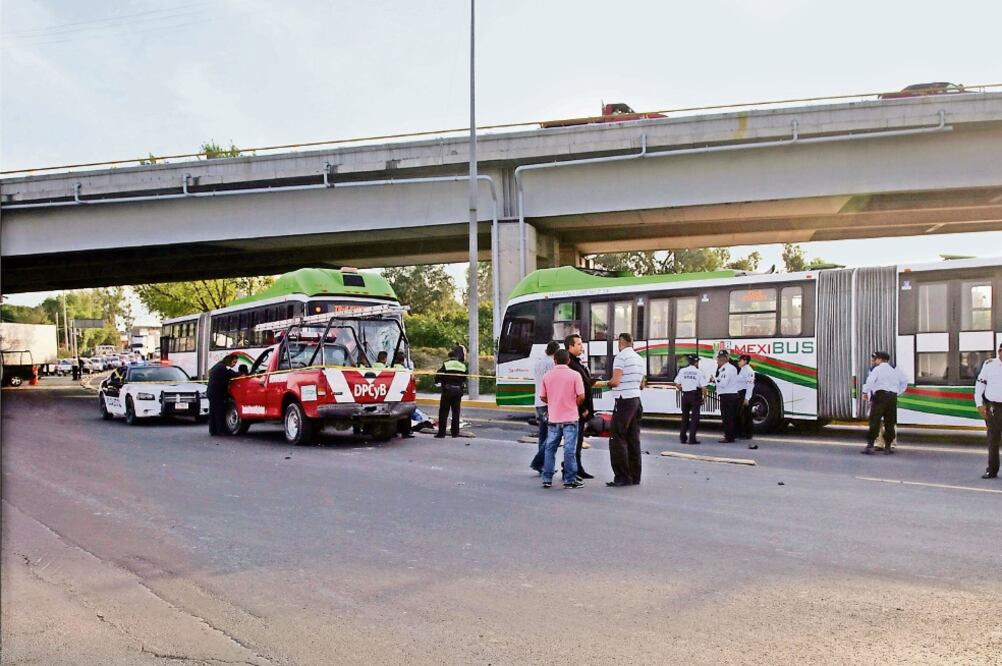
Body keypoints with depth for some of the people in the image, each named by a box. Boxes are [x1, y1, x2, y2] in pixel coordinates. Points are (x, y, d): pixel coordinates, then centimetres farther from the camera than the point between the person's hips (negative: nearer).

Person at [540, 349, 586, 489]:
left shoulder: (547, 376, 0)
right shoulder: (575, 375, -8)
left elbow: (543, 397, 5)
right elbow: (581, 396, -11)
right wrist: (574, 405, 8)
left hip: (553, 418, 3)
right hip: (570, 418, -3)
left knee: (550, 448, 11)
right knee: (569, 449, 1)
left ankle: (547, 479, 13)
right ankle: (570, 480, 4)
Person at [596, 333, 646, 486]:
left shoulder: (621, 357, -11)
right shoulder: (640, 359, 15)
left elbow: (615, 381, -18)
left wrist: (602, 383, 0)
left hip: (624, 401, -8)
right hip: (636, 400, 8)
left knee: (617, 440, -5)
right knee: (633, 440, 10)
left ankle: (623, 477, -7)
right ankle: (635, 477, 13)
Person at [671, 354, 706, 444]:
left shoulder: (682, 371, 1)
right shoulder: (699, 372, -8)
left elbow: (677, 384, -1)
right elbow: (704, 387, -12)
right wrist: (704, 397, 1)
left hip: (685, 395, 3)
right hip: (695, 395, -3)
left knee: (685, 416, 15)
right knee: (694, 417, 2)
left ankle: (683, 437, 17)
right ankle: (692, 438, -1)